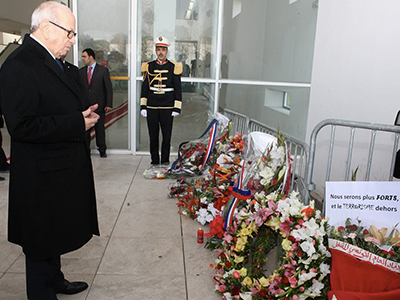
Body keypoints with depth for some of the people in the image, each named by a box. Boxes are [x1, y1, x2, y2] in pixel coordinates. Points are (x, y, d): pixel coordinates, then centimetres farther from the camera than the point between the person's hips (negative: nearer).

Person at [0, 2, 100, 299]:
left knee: (54, 232, 25)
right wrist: (77, 123, -23)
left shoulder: (49, 61, 11)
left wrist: (83, 114, 3)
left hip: (61, 168, 10)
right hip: (42, 175, -10)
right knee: (42, 241, 8)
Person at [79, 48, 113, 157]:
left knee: (100, 128, 3)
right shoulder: (81, 71, 10)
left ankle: (102, 149, 16)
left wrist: (108, 104, -7)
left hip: (99, 105, -3)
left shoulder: (103, 70, 1)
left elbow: (109, 88, -1)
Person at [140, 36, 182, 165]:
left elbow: (178, 89, 2)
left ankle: (165, 162, 17)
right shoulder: (149, 66, 7)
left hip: (168, 108, -1)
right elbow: (144, 88, 9)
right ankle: (154, 162, 19)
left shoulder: (174, 67, 2)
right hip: (152, 108, 2)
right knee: (153, 137, 8)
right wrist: (143, 106, 4)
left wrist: (177, 108, -4)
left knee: (167, 137, 5)